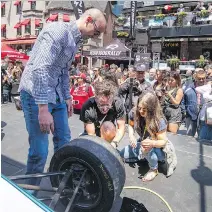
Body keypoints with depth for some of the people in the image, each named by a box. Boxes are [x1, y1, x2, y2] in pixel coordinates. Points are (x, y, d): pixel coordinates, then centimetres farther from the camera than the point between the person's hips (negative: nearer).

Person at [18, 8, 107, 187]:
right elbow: (40, 69, -27)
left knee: (64, 141, 14)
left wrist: (67, 97, 21)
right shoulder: (58, 30, -17)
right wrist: (43, 109, -29)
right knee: (40, 151, -6)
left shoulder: (75, 40, 13)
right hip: (36, 95, -9)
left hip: (57, 95, 9)